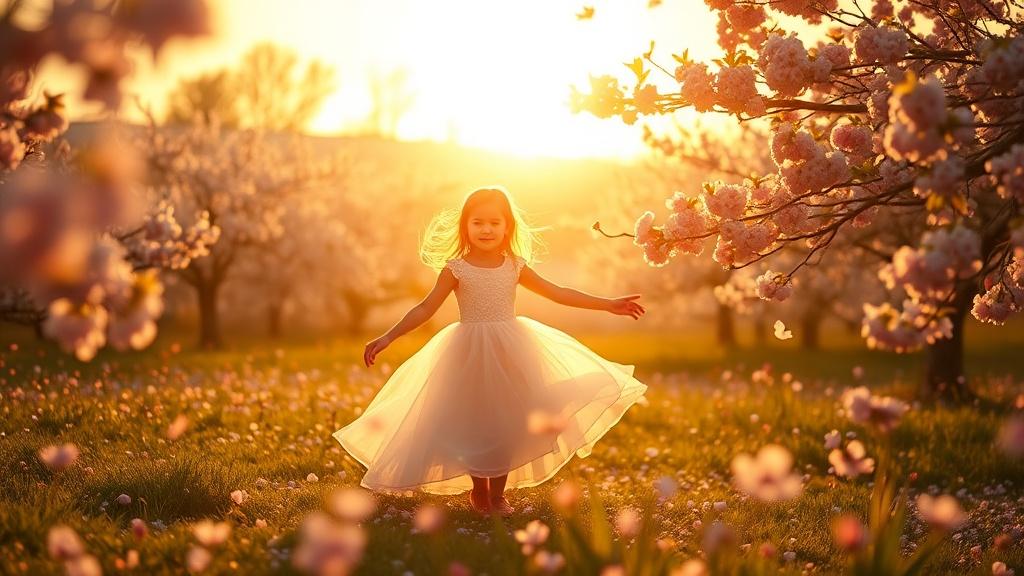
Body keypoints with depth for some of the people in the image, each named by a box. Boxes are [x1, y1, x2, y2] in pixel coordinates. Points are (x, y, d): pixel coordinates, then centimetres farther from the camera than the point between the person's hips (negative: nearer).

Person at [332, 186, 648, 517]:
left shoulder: (515, 267, 2)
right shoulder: (456, 269, -7)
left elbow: (558, 293, 7)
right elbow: (426, 309, -6)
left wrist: (608, 304, 7)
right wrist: (388, 338, -13)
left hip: (510, 353, 2)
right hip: (471, 354, -2)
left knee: (505, 424, 4)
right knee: (474, 424, 5)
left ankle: (498, 493, 17)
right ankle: (479, 490, 24)